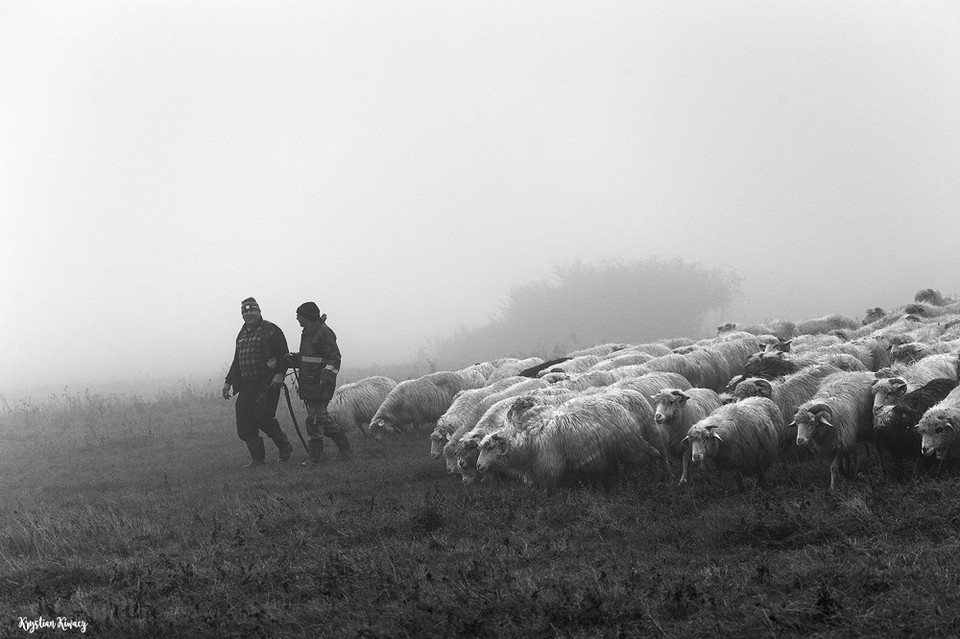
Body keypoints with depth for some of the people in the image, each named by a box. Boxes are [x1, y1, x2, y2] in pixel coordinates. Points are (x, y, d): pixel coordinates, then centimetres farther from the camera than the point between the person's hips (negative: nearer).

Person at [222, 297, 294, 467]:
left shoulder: (271, 330, -3)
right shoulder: (242, 334, 19)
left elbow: (283, 354, -8)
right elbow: (236, 361, 28)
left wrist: (280, 373, -21)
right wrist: (228, 381, 23)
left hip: (268, 383, -7)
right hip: (246, 386, 7)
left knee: (262, 418, -15)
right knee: (244, 424, 0)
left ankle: (285, 446, 7)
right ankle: (257, 458, 7)